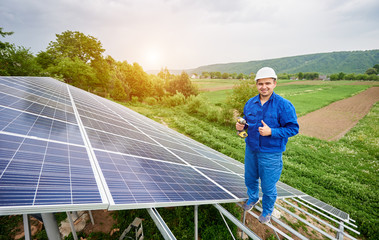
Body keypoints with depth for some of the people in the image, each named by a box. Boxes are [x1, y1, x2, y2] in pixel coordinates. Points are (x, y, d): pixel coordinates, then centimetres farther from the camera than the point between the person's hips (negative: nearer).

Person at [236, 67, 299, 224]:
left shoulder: (284, 105, -16)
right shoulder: (250, 103, 1)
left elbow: (293, 128, -14)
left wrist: (271, 131, -26)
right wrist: (241, 126, -7)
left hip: (271, 154, -5)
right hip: (251, 150, 5)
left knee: (268, 186, 10)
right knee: (250, 179, 23)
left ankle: (267, 210, 39)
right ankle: (253, 198, 53)